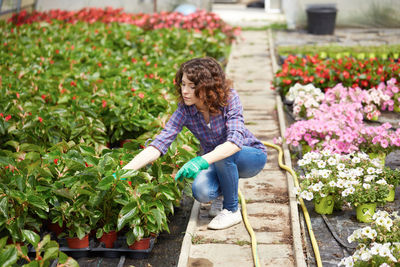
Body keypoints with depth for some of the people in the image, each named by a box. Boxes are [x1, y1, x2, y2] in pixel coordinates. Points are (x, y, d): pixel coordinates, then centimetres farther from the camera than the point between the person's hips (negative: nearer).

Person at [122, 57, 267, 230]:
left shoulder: (229, 98, -26)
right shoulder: (185, 110, -17)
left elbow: (235, 141, -38)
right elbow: (159, 143, -25)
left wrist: (202, 161, -53)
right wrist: (124, 171, -36)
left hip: (252, 156, -2)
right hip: (216, 164, 2)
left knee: (224, 155, -36)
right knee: (201, 191, -29)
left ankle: (232, 210, -13)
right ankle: (222, 193, 8)